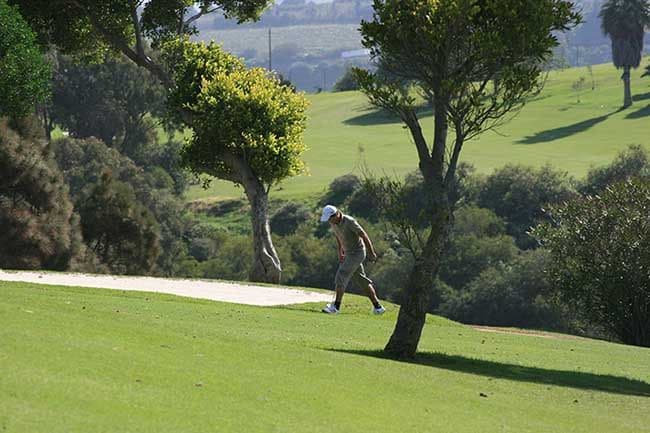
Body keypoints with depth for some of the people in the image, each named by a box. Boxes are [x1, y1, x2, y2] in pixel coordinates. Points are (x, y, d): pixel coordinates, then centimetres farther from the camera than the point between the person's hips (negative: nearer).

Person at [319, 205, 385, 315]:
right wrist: (340, 253, 21)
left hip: (357, 253, -9)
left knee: (341, 276, -15)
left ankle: (336, 306, -11)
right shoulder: (333, 223, 0)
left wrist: (372, 253, -12)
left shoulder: (349, 222, -25)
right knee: (362, 281, 11)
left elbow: (364, 236, -18)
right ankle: (378, 307, 17)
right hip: (348, 254, 9)